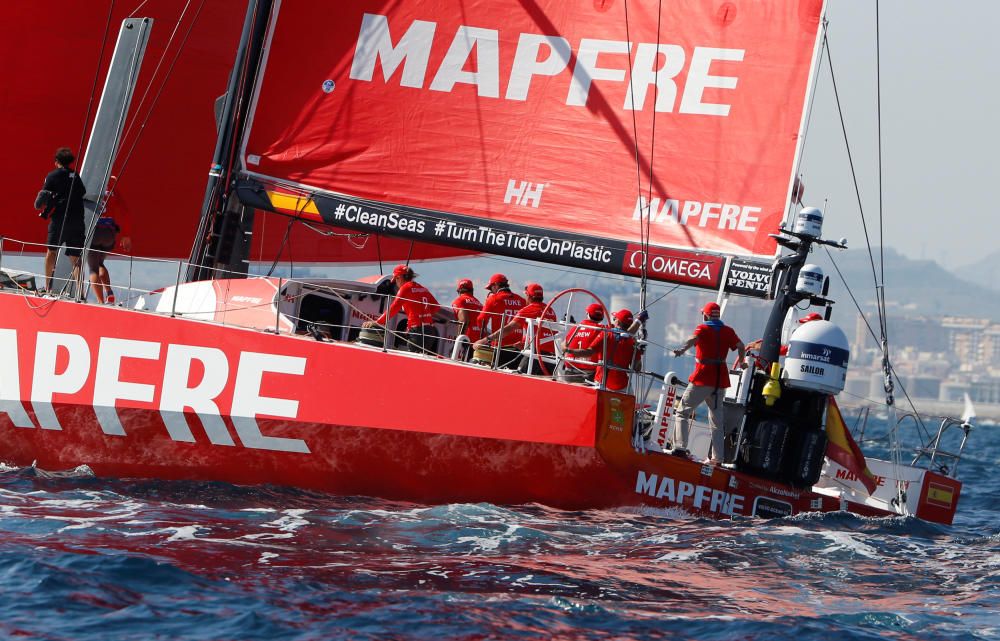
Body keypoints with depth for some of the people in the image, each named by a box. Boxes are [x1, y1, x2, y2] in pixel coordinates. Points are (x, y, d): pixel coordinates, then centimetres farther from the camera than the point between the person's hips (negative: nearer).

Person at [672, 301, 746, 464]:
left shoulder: (703, 329, -4)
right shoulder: (728, 331, 9)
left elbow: (693, 339, -24)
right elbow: (741, 346, 1)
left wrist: (682, 350, -45)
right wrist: (742, 362, 21)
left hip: (703, 378, -4)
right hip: (721, 380, 4)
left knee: (683, 411, 3)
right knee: (717, 419, 12)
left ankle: (680, 447, -14)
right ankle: (717, 457, 7)